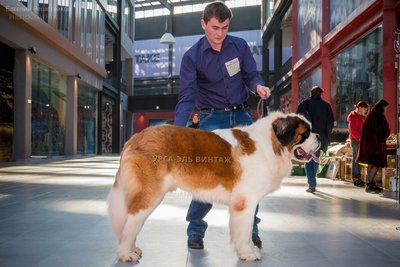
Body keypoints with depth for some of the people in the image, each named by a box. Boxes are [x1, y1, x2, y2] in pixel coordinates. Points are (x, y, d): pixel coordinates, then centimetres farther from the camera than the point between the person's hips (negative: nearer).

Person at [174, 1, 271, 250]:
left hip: (242, 115, 3)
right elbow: (187, 98, -16)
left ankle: (250, 229, 13)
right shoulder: (192, 57, -10)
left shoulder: (240, 45, -1)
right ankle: (195, 230, 8)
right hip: (213, 119, -3)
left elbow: (251, 75, 3)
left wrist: (258, 86, -23)